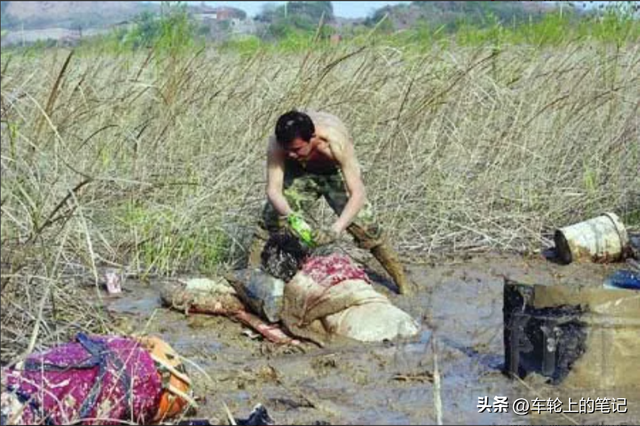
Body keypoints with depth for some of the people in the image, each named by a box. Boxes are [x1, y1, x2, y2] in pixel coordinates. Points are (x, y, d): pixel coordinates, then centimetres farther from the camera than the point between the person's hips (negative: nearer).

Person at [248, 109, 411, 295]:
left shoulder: (336, 143, -44)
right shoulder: (277, 143, -36)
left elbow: (357, 194, -45)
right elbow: (273, 189, -34)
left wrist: (335, 231, -57)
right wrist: (289, 216, -54)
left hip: (335, 172, -2)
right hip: (299, 173, 2)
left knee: (364, 226, -8)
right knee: (270, 221, -9)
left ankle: (401, 281, 10)